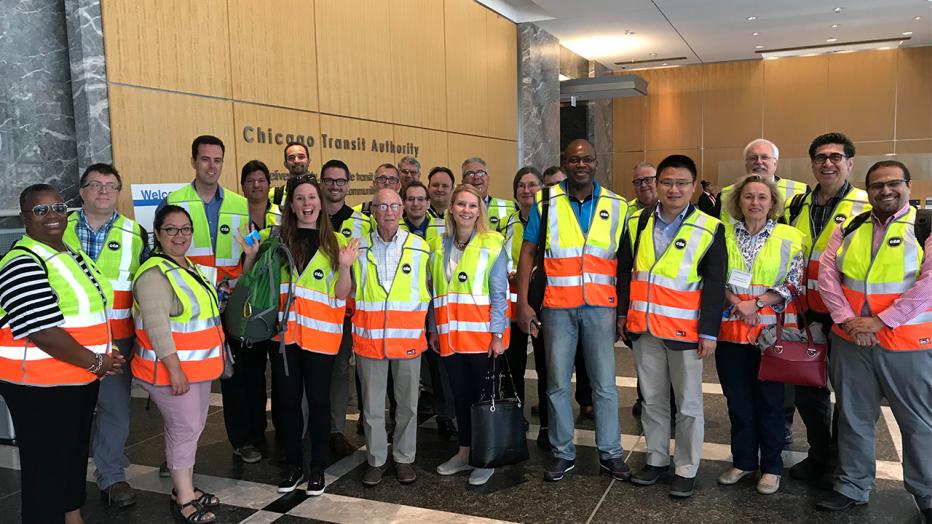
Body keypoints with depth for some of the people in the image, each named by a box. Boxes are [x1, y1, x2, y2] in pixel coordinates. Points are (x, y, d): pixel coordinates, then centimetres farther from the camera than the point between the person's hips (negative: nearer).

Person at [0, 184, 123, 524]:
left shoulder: (72, 254, 9)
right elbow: (43, 332, -25)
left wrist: (107, 354, 6)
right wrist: (95, 362, -16)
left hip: (82, 378, 9)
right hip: (40, 384, -9)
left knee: (76, 454, 21)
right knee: (46, 465, 3)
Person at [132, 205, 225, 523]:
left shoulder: (189, 266, 11)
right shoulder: (155, 274, -18)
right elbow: (157, 327, -23)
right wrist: (175, 369, -24)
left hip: (198, 366, 9)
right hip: (171, 369, -9)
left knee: (194, 427, 16)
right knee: (184, 430, -1)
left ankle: (186, 488, 30)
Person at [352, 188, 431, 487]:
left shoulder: (419, 247, 2)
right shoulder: (359, 247, 3)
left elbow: (424, 293, 9)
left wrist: (418, 326, 6)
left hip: (408, 337, 0)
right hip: (369, 337, 0)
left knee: (408, 402, 8)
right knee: (372, 404, 7)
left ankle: (404, 458, 24)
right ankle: (376, 460, 22)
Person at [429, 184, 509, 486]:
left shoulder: (492, 245, -4)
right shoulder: (439, 246, 9)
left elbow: (499, 293, -7)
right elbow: (435, 291, 13)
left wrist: (497, 333, -12)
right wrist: (434, 329, 10)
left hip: (482, 333, -4)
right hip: (450, 334, 4)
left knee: (484, 394, 4)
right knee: (460, 393, 14)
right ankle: (464, 452, 28)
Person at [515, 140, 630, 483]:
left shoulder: (616, 206, 5)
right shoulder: (545, 203, 1)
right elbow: (528, 252, 1)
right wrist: (523, 303, -6)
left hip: (600, 306, 1)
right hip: (557, 306, 0)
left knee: (605, 383, 5)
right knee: (558, 382, 7)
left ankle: (610, 452, 20)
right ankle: (563, 453, 20)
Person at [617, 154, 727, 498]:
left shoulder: (709, 230, -5)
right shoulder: (637, 223, 6)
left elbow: (714, 285, -6)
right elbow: (625, 271, 11)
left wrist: (709, 332, -9)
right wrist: (623, 313, 8)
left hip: (684, 329, -3)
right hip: (644, 327, 4)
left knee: (688, 404, 7)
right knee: (652, 398, 14)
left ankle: (686, 468, 20)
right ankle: (657, 459, 28)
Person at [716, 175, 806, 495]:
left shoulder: (790, 237, 0)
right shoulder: (725, 235, 6)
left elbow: (794, 284, -5)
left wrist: (756, 303, -14)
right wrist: (737, 303, -12)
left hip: (771, 329, -2)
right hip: (732, 330, 2)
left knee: (769, 399, 7)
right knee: (738, 399, 11)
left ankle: (771, 467, 23)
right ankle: (743, 461, 27)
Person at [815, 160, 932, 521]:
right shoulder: (849, 229, 8)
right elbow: (826, 274, 3)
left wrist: (880, 321, -17)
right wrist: (847, 320, -9)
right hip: (850, 341, 4)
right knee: (853, 417, 14)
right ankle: (852, 487, 29)